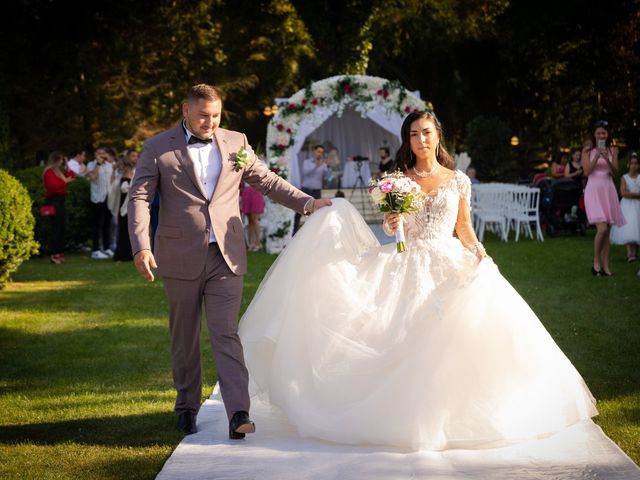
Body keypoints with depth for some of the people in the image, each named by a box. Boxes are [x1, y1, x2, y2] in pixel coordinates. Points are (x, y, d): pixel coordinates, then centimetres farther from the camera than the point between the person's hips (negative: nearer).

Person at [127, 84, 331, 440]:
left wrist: (308, 203, 6)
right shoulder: (158, 148, 1)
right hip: (181, 259, 0)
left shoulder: (235, 143, 9)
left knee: (227, 335, -8)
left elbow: (267, 181, 16)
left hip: (227, 257, 1)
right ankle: (188, 407, 27)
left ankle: (239, 414, -15)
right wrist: (141, 247, -16)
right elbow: (139, 198, -4)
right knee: (185, 338, 11)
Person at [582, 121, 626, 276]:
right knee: (602, 228, -18)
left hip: (609, 190, 4)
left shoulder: (612, 150, 9)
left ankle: (605, 266, 9)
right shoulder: (588, 150, 2)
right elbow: (587, 171, -6)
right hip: (594, 189, -4)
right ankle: (596, 262, 0)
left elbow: (615, 172, 2)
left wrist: (607, 159, -15)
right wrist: (596, 156, -16)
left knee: (607, 231, 4)